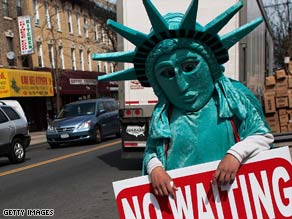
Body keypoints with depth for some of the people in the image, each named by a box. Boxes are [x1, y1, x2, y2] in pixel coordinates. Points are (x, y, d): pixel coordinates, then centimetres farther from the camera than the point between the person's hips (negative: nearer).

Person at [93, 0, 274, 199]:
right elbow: (152, 151, 6)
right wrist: (155, 168, -16)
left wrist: (235, 154, -18)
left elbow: (264, 136, -1)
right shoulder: (162, 115, 3)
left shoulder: (233, 95, -3)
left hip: (230, 194, -1)